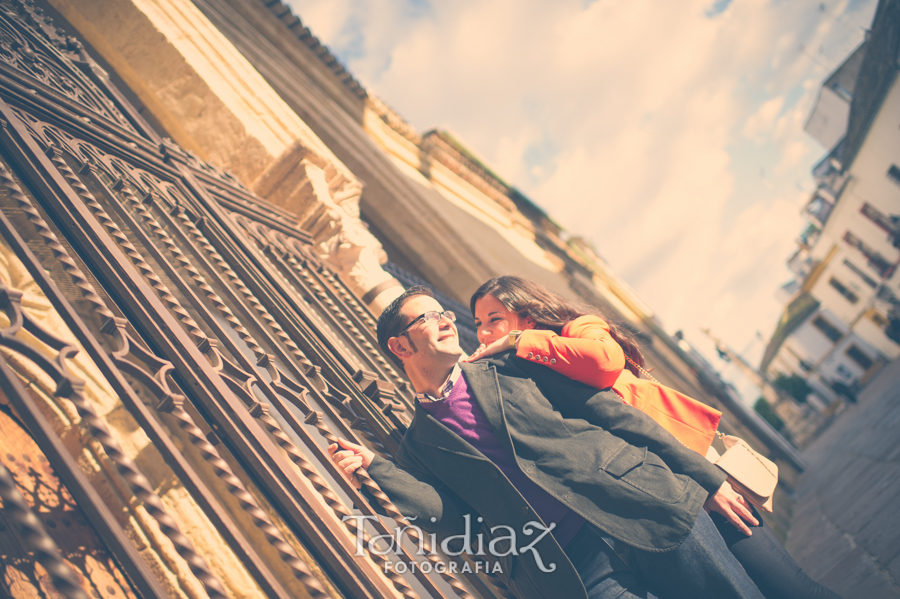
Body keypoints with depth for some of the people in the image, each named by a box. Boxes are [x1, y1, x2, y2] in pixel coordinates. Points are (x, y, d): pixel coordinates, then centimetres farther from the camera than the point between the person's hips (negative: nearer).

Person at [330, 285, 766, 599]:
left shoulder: (505, 371, 14)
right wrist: (372, 469, -14)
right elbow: (445, 516, -4)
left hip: (639, 509, 2)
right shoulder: (419, 445, 12)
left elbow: (607, 410, 10)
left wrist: (705, 477, 6)